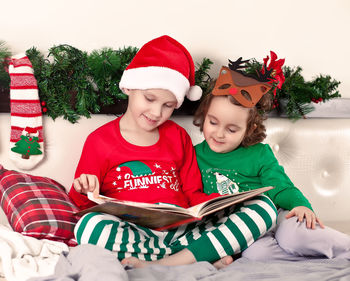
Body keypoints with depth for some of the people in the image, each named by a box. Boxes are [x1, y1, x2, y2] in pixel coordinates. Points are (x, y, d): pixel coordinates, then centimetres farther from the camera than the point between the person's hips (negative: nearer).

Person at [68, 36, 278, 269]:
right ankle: (207, 254, -27)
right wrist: (83, 193, -14)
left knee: (264, 208, -14)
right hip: (133, 231, -3)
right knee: (88, 226, -38)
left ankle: (170, 262, -28)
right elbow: (81, 206, 9)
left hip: (182, 229, 3)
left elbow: (193, 195, 16)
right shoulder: (100, 141, 7)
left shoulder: (178, 137, 17)